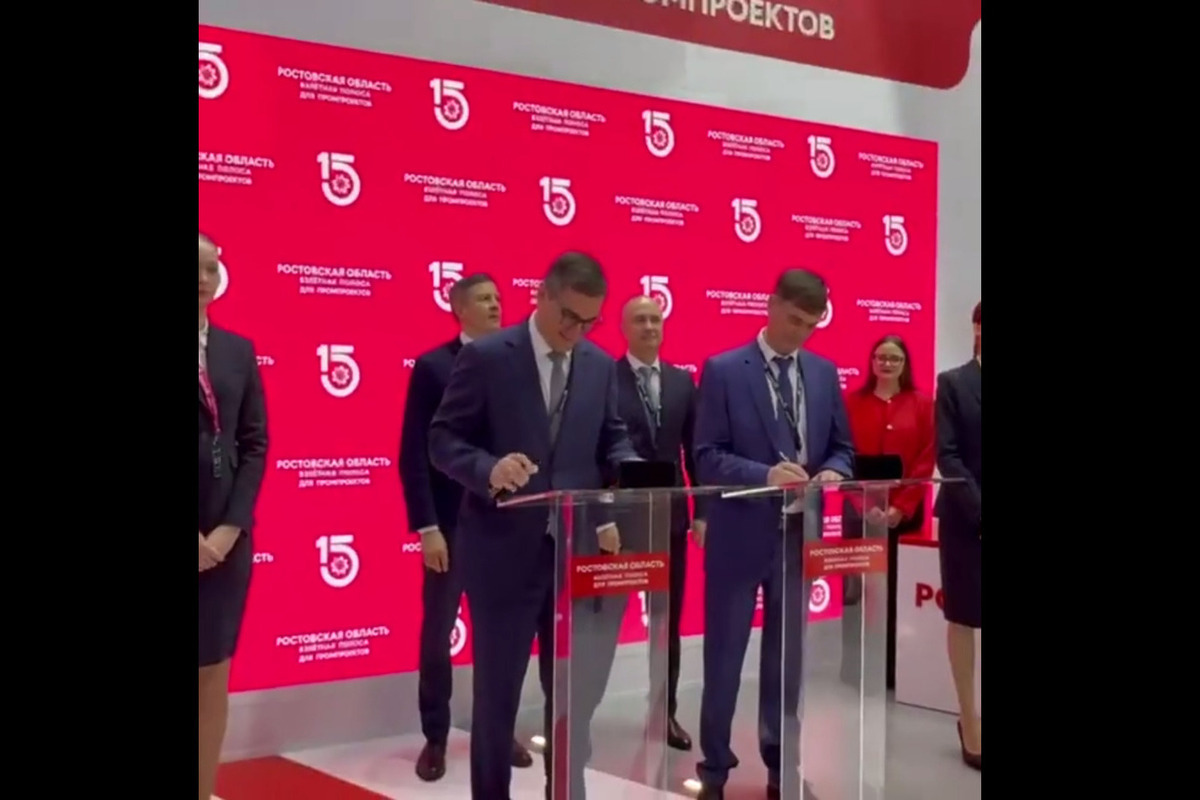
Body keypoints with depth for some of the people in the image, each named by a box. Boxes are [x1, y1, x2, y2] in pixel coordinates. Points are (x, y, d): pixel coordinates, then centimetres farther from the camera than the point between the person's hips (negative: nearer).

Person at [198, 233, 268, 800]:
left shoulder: (238, 350, 11)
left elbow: (255, 443, 8)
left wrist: (231, 525, -3)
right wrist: (197, 535, -12)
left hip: (226, 535, 4)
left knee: (215, 672, 9)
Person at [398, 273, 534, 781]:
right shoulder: (432, 367, -3)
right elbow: (414, 453, -7)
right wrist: (427, 527, -13)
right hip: (452, 522, -3)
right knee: (437, 632, 4)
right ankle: (435, 737, 17)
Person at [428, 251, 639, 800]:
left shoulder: (601, 365, 8)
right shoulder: (486, 357, -6)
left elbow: (612, 442, 13)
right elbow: (443, 440, -7)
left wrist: (634, 477, -9)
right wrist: (489, 468, -26)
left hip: (577, 548, 4)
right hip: (504, 550, -4)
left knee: (573, 688, 13)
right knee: (497, 690, 7)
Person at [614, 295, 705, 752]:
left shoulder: (683, 382, 9)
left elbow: (695, 450, 10)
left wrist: (702, 511, 5)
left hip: (670, 514, 5)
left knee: (669, 620, 10)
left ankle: (666, 713, 21)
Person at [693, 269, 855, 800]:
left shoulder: (824, 372, 7)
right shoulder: (723, 371, -7)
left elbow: (841, 447, 12)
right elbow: (707, 457, -12)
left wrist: (833, 472, -11)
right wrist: (765, 474, -26)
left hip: (799, 534, 4)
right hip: (740, 535, -4)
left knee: (788, 657, 15)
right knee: (724, 657, 6)